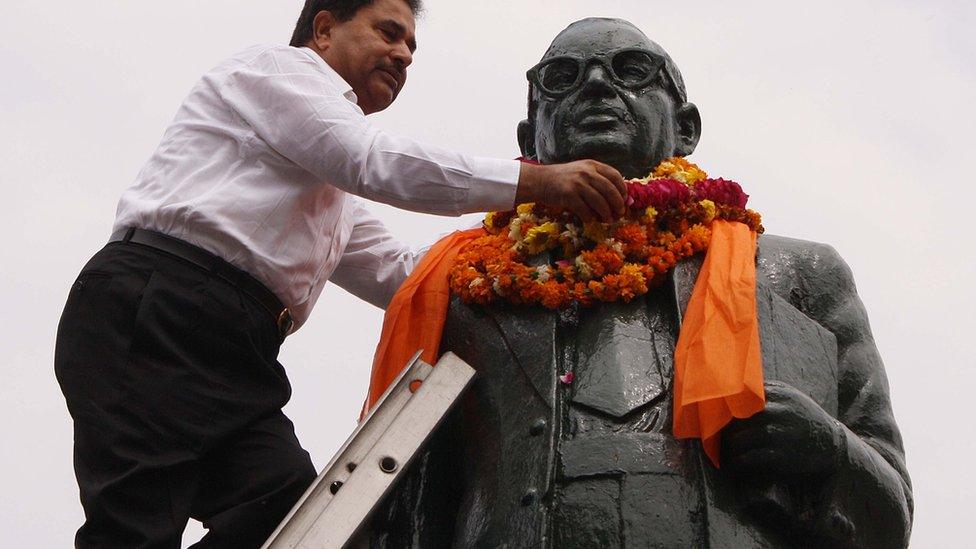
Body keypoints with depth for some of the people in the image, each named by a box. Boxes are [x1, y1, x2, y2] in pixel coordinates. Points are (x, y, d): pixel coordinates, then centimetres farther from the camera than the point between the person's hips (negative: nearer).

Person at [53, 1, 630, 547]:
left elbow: (405, 275, 25)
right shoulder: (279, 66, 9)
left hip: (237, 357, 8)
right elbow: (374, 162, -8)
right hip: (153, 312, -8)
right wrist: (538, 180, -12)